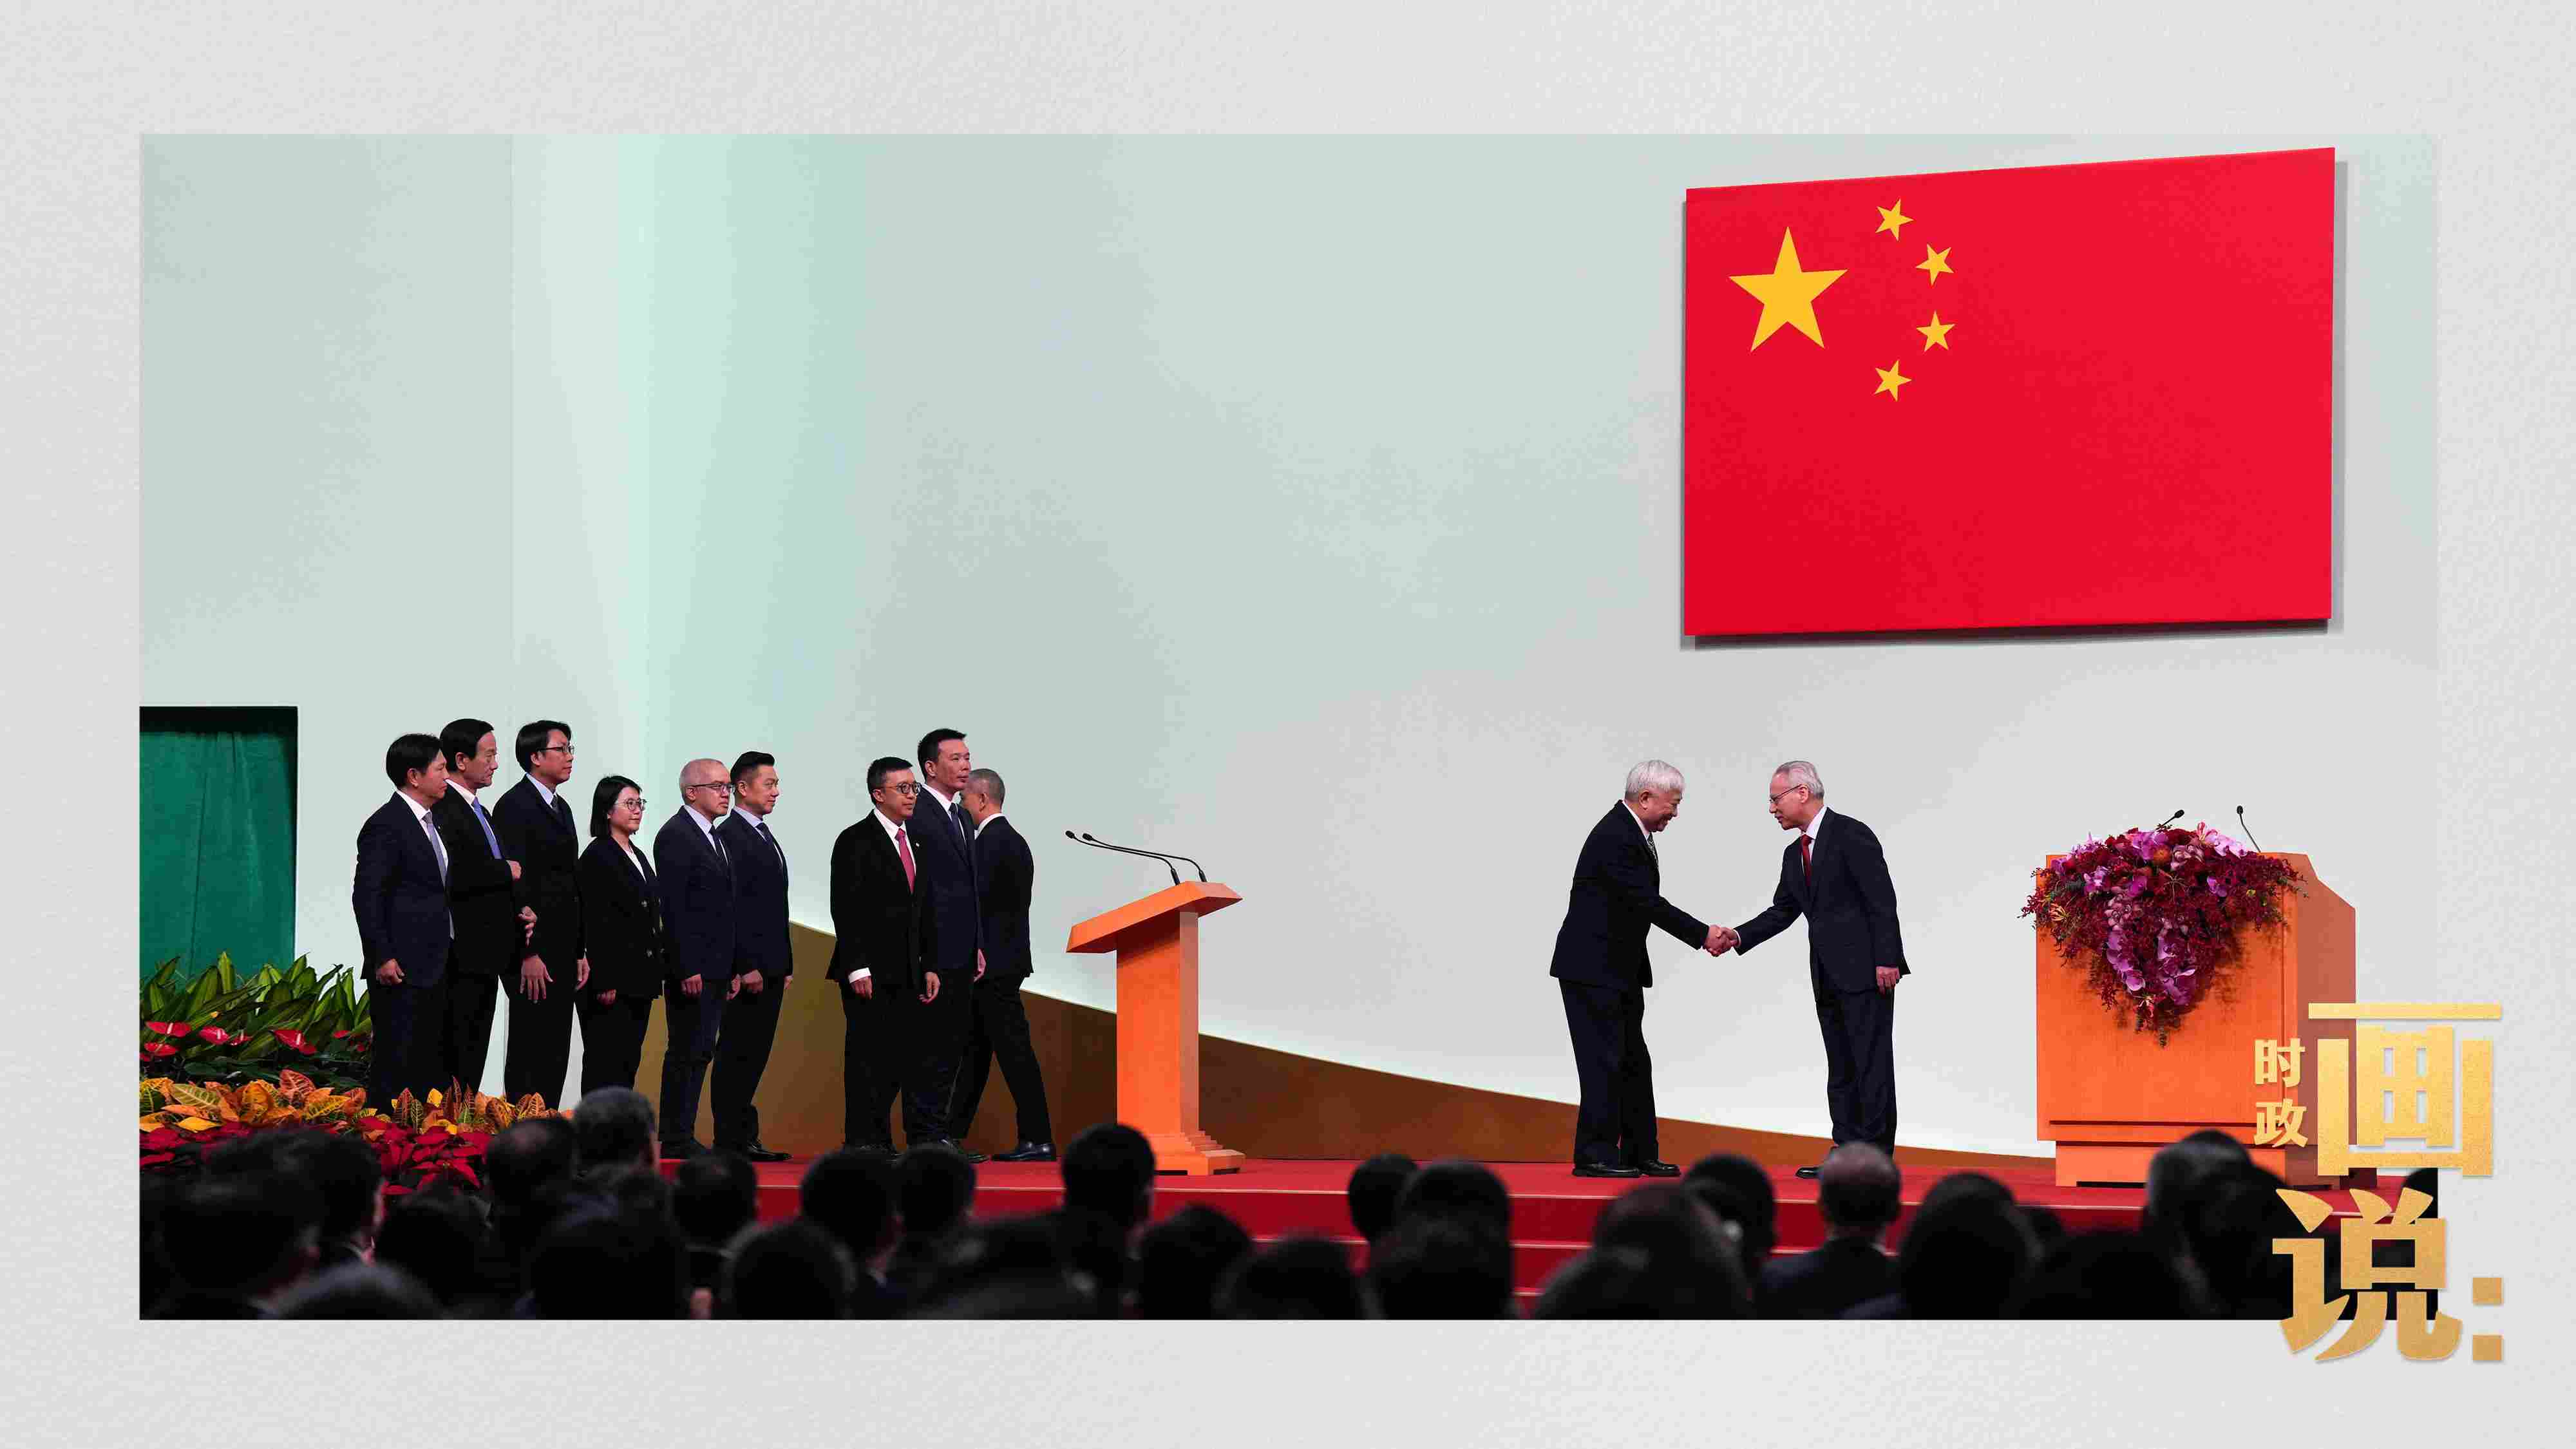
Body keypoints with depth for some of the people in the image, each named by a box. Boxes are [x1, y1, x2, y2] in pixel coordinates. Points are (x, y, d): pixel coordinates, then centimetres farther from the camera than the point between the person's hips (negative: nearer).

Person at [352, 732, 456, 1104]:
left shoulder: (430, 822, 16)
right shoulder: (386, 825, -13)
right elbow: (366, 896, -16)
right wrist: (381, 958, -19)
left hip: (433, 967, 10)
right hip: (401, 969, -9)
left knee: (428, 1063, 10)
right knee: (395, 1060, -8)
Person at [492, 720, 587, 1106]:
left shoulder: (562, 808, 18)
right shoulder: (514, 806, -11)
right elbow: (513, 884, -17)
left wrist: (579, 952, 17)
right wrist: (528, 955, -20)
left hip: (562, 951, 9)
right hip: (533, 953, -9)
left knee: (555, 1052, 9)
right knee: (530, 1049, -6)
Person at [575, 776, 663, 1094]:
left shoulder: (639, 857, 17)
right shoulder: (598, 856, -9)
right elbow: (595, 924, -15)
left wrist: (664, 964, 13)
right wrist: (604, 982, -19)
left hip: (640, 981, 8)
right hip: (613, 980, -8)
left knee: (629, 1062, 8)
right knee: (606, 1066, -6)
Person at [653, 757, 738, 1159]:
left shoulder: (713, 838, 19)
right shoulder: (675, 836, -11)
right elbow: (673, 907, -17)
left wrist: (731, 969, 17)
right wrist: (687, 969, -21)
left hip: (715, 969, 9)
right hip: (692, 969, -9)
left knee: (700, 1052, 10)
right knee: (686, 1052, -7)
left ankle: (683, 1136, 13)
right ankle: (676, 1140, -4)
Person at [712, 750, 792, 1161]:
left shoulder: (763, 835, 19)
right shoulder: (729, 835, -11)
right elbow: (729, 907, -16)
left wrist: (783, 964, 17)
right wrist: (746, 967, -20)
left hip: (770, 968, 9)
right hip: (749, 969, -9)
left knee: (753, 1054, 10)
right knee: (737, 1053, -6)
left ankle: (745, 1138, 12)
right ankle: (730, 1141, -4)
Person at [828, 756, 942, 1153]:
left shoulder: (915, 843, 16)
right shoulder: (856, 842, -7)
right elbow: (846, 910, -12)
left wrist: (928, 966, 13)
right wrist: (857, 968, -18)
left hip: (905, 973, 7)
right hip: (869, 972, -7)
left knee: (905, 1057, 5)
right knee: (868, 1057, -3)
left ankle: (925, 1138, 5)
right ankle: (864, 1142, 1)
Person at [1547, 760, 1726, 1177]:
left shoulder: (1631, 832, 11)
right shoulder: (1615, 838, -21)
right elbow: (1648, 904, -22)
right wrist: (1702, 935, -15)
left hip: (1619, 971, 11)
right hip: (1592, 970, -11)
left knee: (1634, 1063, 12)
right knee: (1604, 1062, -7)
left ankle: (1639, 1153, 17)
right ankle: (1594, 1155, -1)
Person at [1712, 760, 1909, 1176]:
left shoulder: (1851, 835, -10)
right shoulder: (1795, 854, 17)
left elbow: (1882, 900, -14)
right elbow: (1782, 911, 18)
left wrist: (1886, 960, -19)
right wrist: (1738, 936, 3)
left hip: (1865, 969, -9)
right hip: (1828, 977, 9)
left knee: (1872, 1061, -7)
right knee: (1841, 1067, 10)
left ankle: (1876, 1155, -6)